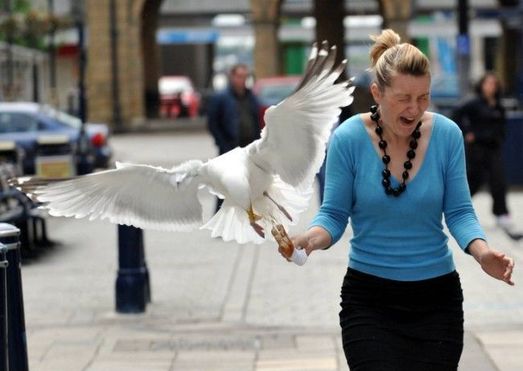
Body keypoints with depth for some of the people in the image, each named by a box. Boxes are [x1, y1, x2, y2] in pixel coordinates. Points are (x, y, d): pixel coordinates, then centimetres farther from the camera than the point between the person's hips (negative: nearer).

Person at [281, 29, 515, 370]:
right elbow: (335, 213, -6)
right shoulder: (349, 139, -11)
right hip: (369, 300, -2)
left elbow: (459, 212, -5)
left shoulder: (447, 135, -7)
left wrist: (482, 252, -24)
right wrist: (313, 238, -28)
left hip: (436, 298, 2)